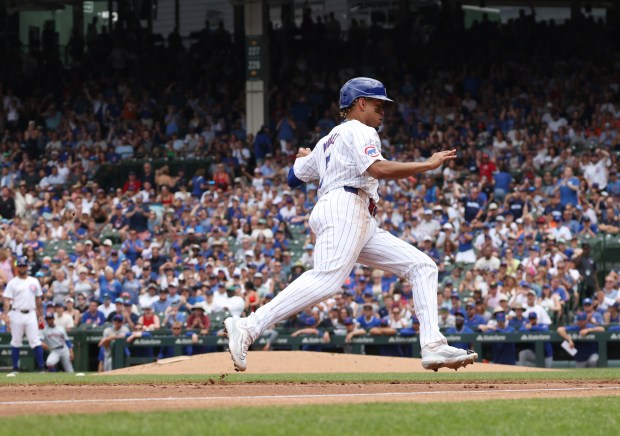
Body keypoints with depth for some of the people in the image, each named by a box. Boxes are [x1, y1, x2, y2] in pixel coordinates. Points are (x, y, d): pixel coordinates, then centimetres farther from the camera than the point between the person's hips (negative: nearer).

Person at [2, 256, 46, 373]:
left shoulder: (34, 282, 10)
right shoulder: (12, 283, 2)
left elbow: (38, 300, 15)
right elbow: (7, 300, -4)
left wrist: (41, 315, 11)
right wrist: (6, 315, -17)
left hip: (31, 314, 1)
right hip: (17, 314, -1)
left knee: (36, 341, -6)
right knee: (16, 342, 4)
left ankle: (41, 368, -7)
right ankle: (15, 368, 10)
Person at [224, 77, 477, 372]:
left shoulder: (327, 141, 30)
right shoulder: (359, 132, 3)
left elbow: (294, 177, 34)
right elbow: (378, 169, -15)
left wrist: (306, 157, 57)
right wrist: (428, 165, -10)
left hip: (363, 225, 10)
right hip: (343, 207, -10)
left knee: (422, 266, 3)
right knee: (327, 279, -30)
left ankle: (433, 347, -12)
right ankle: (247, 328, -35)